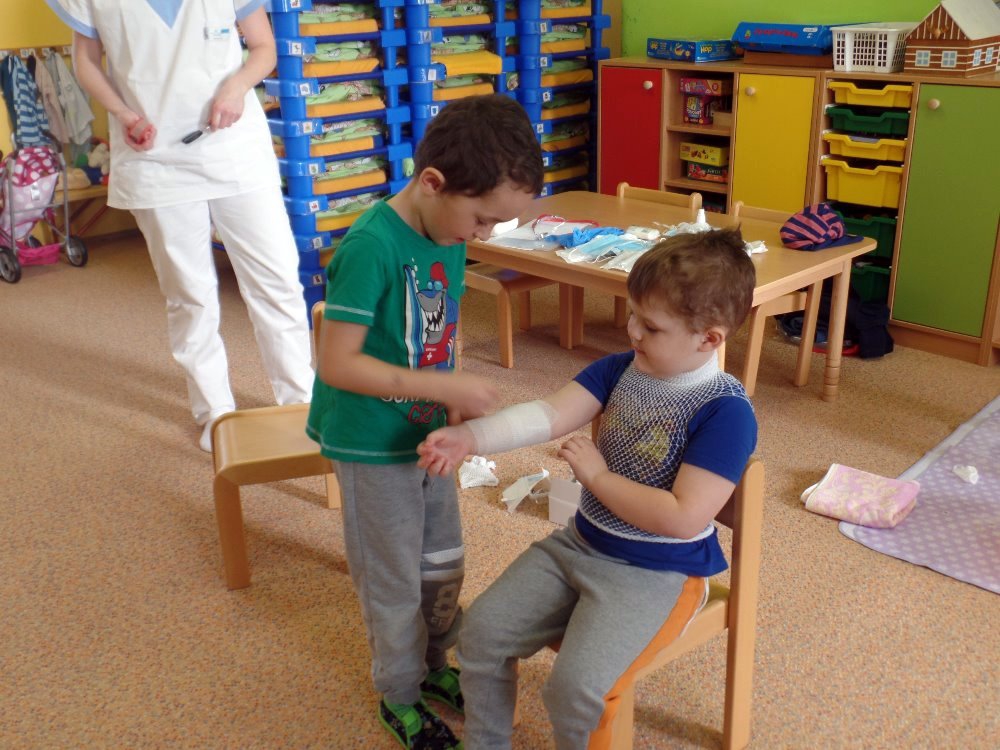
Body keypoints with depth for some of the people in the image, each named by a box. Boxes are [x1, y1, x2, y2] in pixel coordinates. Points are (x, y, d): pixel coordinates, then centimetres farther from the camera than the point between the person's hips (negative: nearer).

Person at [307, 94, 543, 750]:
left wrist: (458, 403, -6)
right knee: (394, 581, 11)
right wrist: (447, 386, -28)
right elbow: (337, 363, -28)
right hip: (373, 443, -7)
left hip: (427, 432, 7)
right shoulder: (371, 246, -27)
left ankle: (433, 664, 45)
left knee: (444, 563, 22)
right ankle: (400, 695, 34)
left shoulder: (449, 236, -3)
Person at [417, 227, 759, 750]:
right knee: (482, 631, 3)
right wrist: (469, 438, -27)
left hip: (657, 573, -7)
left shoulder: (725, 412, -22)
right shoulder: (620, 369, -1)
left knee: (575, 688, -23)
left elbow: (683, 518, -27)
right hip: (579, 543, 7)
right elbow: (548, 414, -11)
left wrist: (596, 475, -18)